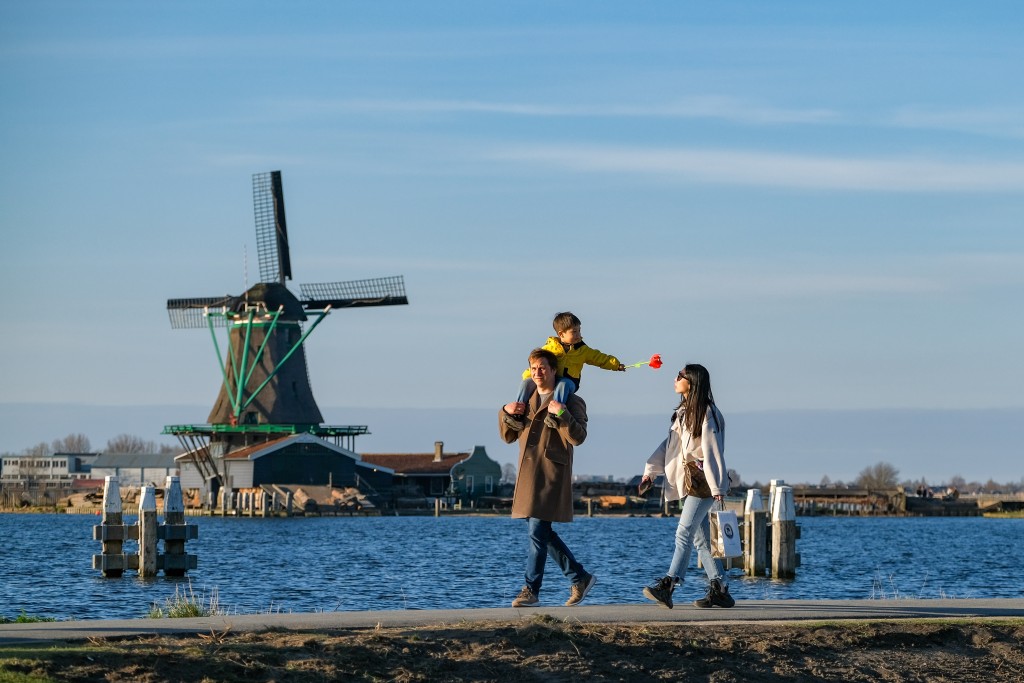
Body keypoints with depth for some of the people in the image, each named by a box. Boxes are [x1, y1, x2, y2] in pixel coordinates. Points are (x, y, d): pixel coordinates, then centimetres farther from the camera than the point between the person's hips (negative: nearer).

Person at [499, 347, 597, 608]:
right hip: (528, 476, 7)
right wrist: (506, 413, 3)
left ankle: (531, 589, -8)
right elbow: (508, 436, 21)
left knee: (538, 532, -11)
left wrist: (562, 414, -27)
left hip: (551, 476, -7)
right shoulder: (527, 400, 18)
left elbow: (578, 437, -14)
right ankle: (580, 578, 20)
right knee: (542, 533, 8)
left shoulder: (570, 401, -2)